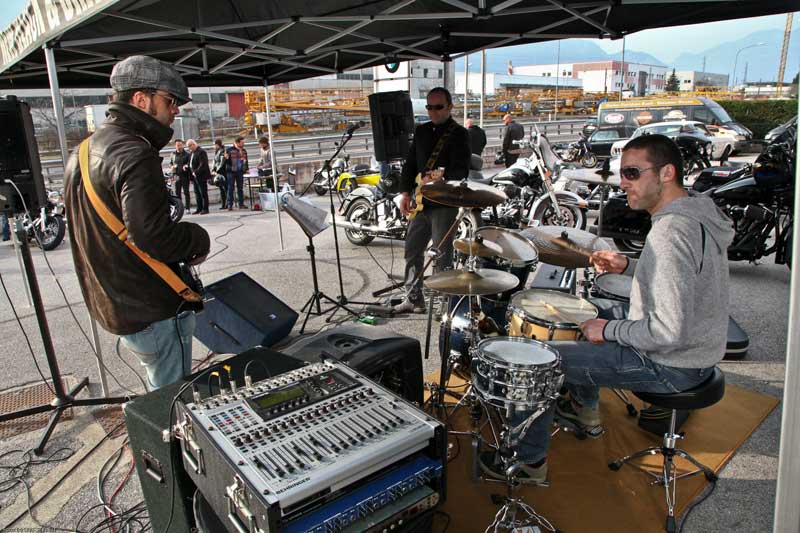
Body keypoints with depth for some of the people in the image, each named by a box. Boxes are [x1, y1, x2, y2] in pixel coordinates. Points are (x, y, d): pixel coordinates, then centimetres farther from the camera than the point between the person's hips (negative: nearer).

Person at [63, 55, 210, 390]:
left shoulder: (82, 152, 12)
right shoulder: (134, 154, -20)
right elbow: (154, 236, -31)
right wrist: (199, 239, -11)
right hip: (152, 312, -10)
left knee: (162, 395, 24)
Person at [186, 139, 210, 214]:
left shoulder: (201, 152, -13)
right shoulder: (191, 153, 16)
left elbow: (203, 164, -20)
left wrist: (196, 172, -20)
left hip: (201, 176, -9)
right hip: (195, 176, 9)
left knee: (203, 193, -4)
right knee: (197, 193, 11)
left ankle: (205, 209, 0)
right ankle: (199, 208, 17)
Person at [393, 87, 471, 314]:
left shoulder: (459, 134, -6)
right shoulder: (421, 131, 14)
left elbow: (462, 170, -18)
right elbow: (410, 163, 16)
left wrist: (440, 179, -36)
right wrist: (405, 193, 6)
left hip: (444, 203, -7)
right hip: (420, 202, 7)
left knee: (443, 255, -2)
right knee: (412, 250, 12)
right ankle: (414, 299, 25)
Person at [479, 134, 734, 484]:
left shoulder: (670, 232, -29)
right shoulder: (701, 212, 3)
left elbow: (670, 331, -33)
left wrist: (609, 330, -17)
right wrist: (628, 266, 5)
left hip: (671, 365, -10)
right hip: (701, 351, 10)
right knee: (589, 319, 29)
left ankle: (528, 461, 9)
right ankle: (584, 411, 43)